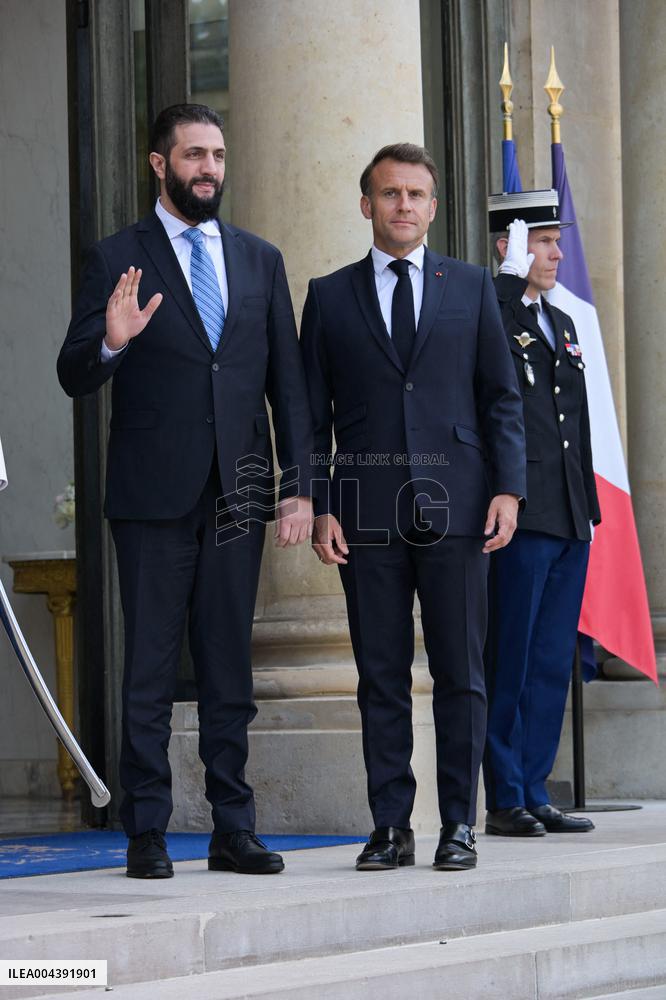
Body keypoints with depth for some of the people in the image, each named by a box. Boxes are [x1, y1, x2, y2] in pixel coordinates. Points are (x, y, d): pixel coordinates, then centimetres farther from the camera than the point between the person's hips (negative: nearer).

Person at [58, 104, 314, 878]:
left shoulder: (260, 260, 13)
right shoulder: (118, 260, 2)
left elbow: (287, 381, 12)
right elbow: (73, 377, -2)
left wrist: (299, 486, 5)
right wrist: (109, 342, -24)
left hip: (236, 494, 3)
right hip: (153, 495, -3)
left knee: (230, 668, 7)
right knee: (150, 669, 0)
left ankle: (232, 830, 11)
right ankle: (147, 834, 4)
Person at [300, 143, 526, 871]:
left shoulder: (471, 288, 12)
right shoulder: (330, 296, 11)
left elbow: (502, 397, 9)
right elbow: (313, 414, 9)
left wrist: (507, 488, -2)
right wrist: (317, 505, -1)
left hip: (454, 504, 0)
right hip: (367, 510, 0)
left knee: (460, 673, -1)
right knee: (381, 676, 2)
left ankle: (458, 825, 6)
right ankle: (390, 827, 6)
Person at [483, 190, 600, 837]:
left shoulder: (561, 324, 20)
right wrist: (514, 274, -22)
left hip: (569, 521, 8)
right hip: (520, 518, -8)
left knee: (552, 665, 9)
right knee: (510, 663, -4)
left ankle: (534, 794, 14)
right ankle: (505, 801, 1)